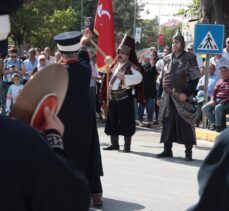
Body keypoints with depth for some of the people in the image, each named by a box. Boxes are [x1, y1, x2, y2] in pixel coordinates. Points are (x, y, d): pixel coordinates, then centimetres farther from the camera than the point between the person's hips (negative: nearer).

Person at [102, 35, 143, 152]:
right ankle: (114, 143, 20)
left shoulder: (131, 66, -9)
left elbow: (138, 77, -28)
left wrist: (124, 77, -35)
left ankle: (127, 145, 1)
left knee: (126, 121, -5)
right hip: (113, 97, 8)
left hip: (125, 97, -8)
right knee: (112, 120, 10)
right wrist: (110, 85, 16)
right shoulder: (116, 65, 16)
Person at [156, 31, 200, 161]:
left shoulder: (189, 59, -3)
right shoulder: (167, 59, 13)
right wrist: (159, 96, 13)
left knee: (185, 124, -5)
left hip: (182, 97, -5)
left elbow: (195, 78, -7)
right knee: (168, 123, 7)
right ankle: (167, 150, 15)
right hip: (168, 97, 5)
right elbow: (162, 79, 17)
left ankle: (188, 152, 0)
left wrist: (186, 93, -16)